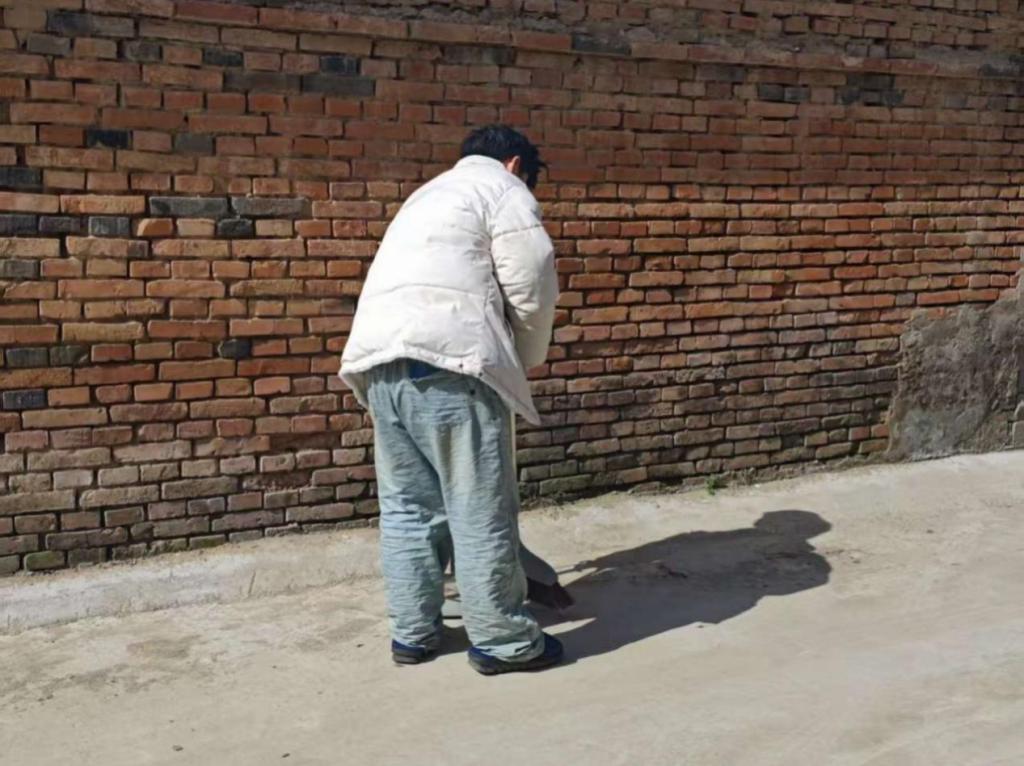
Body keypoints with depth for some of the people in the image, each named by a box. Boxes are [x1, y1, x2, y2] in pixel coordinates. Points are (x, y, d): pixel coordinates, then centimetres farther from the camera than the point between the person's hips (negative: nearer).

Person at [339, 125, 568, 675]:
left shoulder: (430, 194, 34)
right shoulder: (503, 190, 8)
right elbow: (533, 288, -2)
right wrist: (525, 361, 15)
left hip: (381, 358, 8)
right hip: (446, 360, -8)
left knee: (407, 504, 14)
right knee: (481, 508, -1)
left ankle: (411, 632, 20)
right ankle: (502, 641, 8)